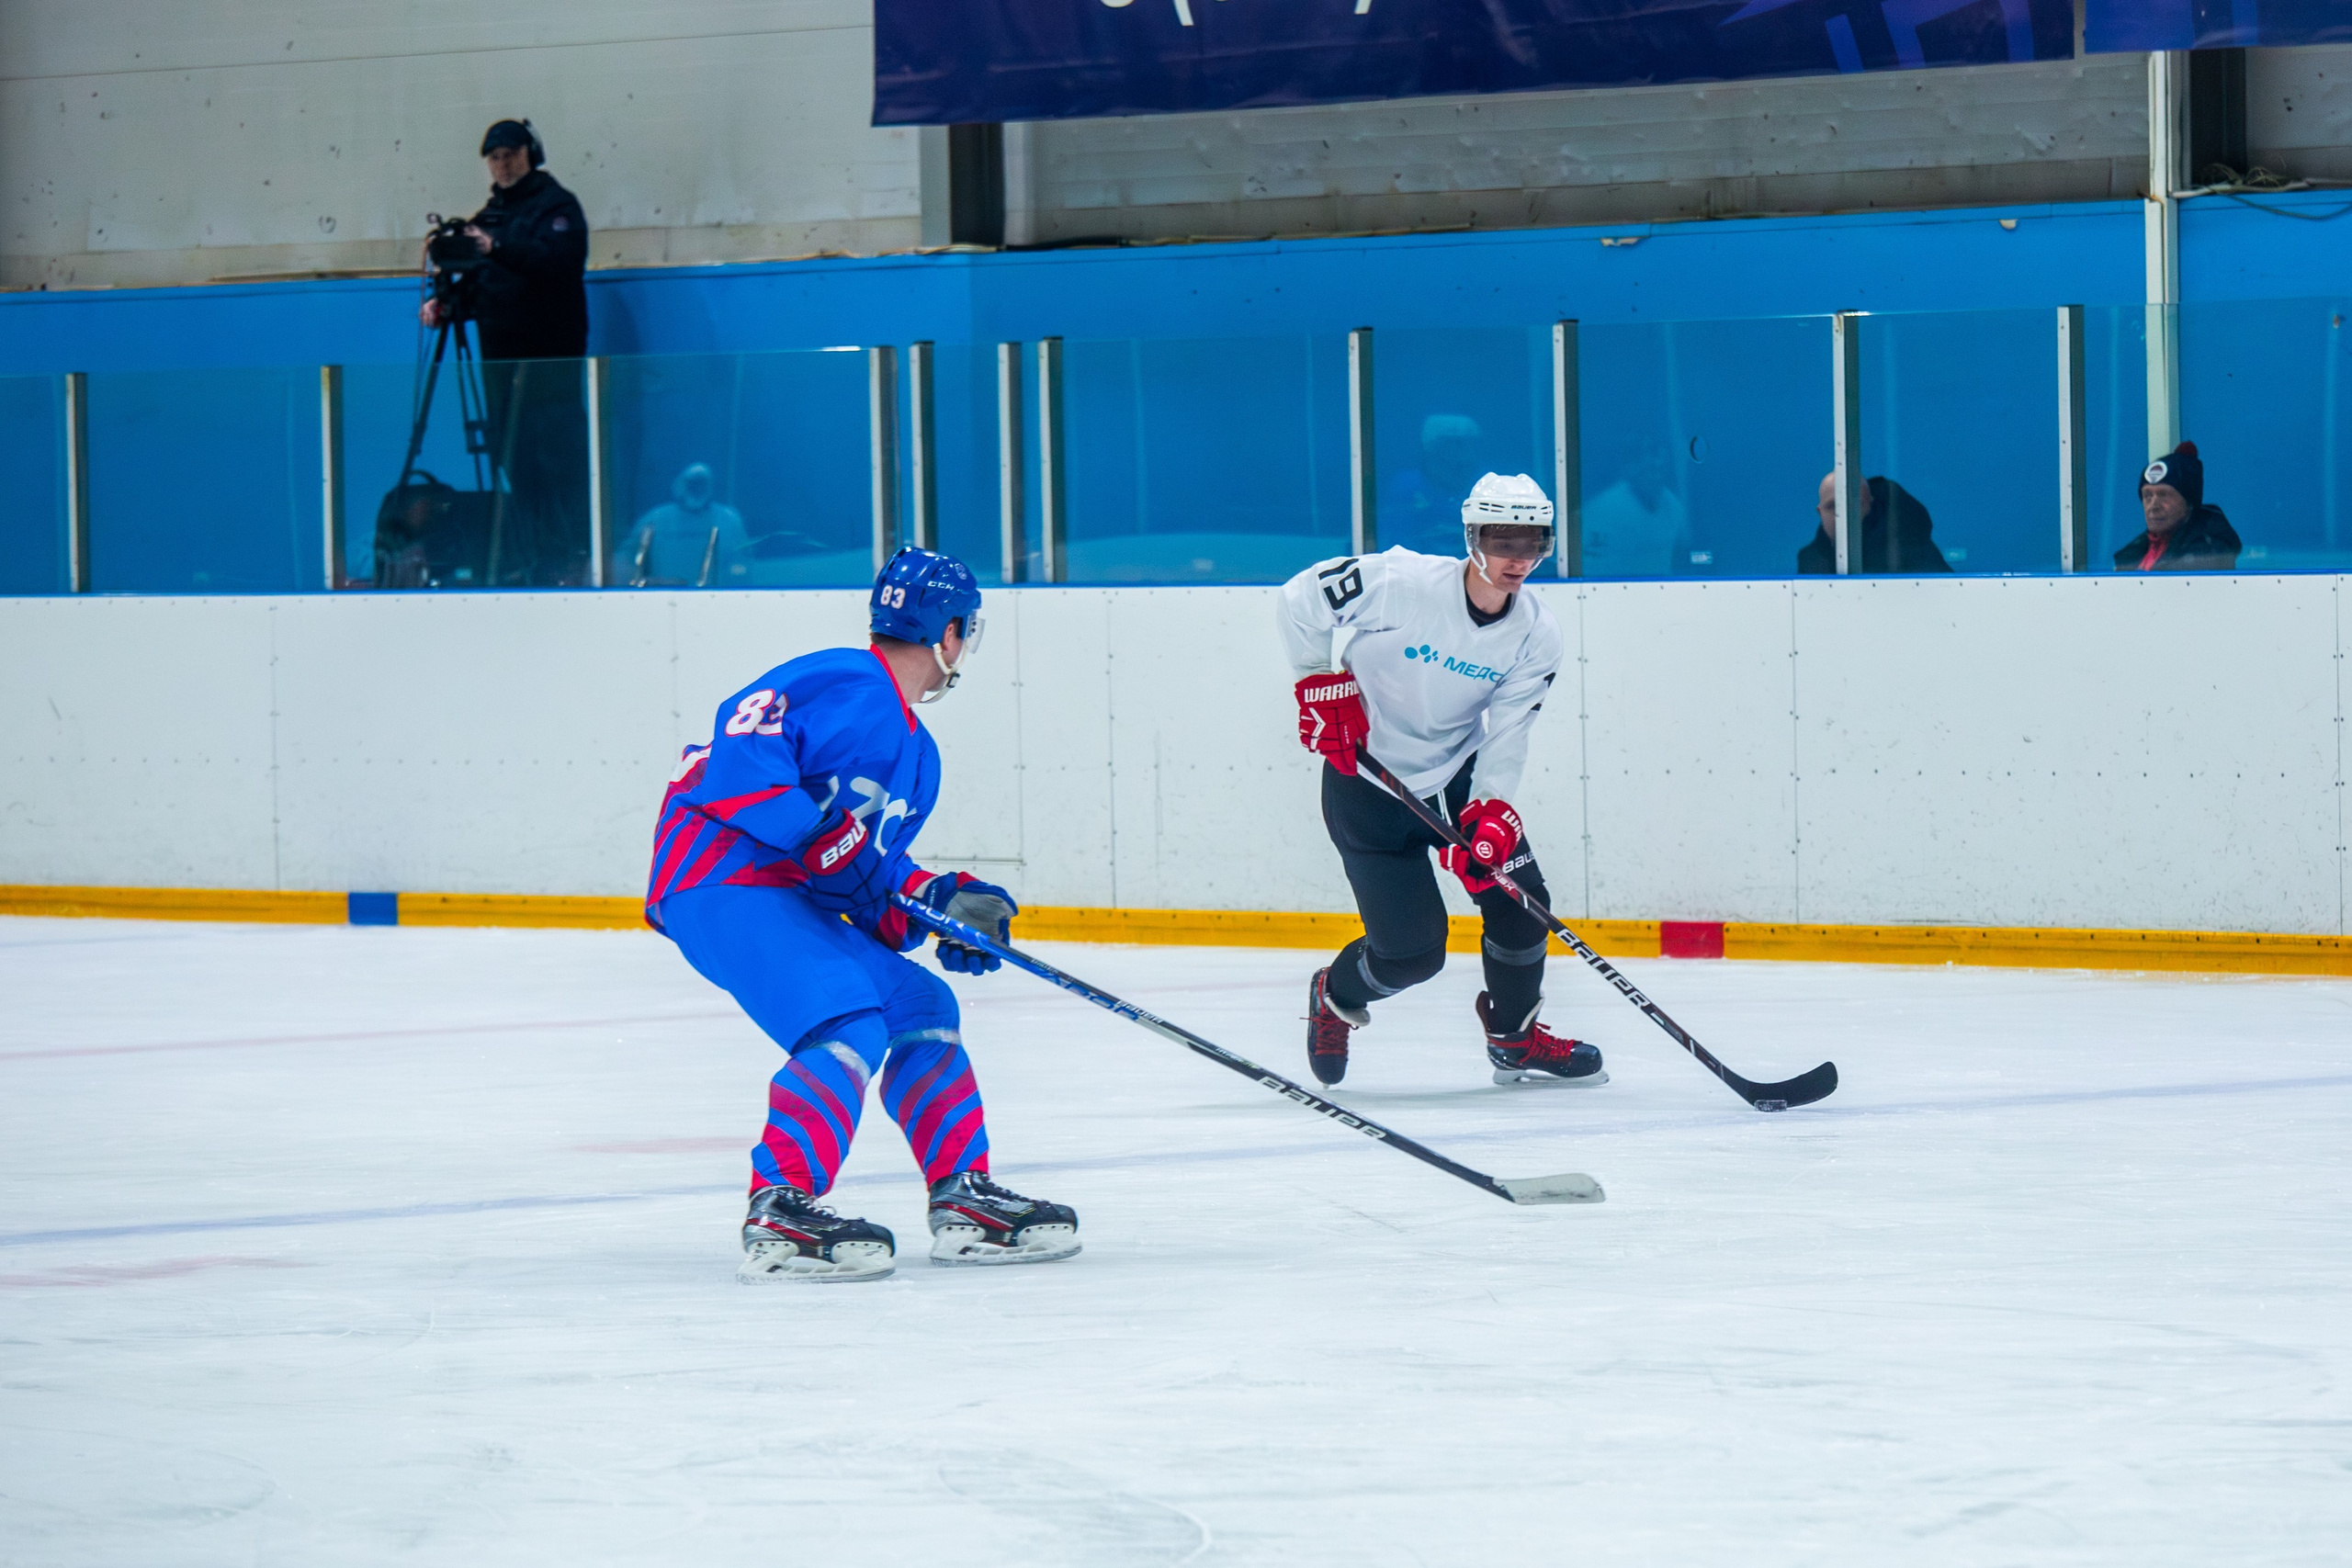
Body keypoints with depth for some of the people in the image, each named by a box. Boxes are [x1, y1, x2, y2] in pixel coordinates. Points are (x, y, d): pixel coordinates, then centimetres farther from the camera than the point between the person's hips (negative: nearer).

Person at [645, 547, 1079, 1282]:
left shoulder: (915, 752, 22)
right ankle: (779, 1211, -34)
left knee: (919, 1004, 13)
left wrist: (941, 898, 4)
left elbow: (871, 874, 21)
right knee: (847, 1020, -26)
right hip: (718, 882, -11)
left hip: (793, 899, 11)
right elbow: (743, 750, -24)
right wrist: (827, 835, -27)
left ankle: (963, 1198, 18)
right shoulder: (845, 685, -10)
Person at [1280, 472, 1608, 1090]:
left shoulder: (1536, 635, -9)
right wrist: (1323, 681, -16)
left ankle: (1513, 1039, 19)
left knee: (1518, 898, -7)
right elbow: (1301, 598, -14)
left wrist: (1488, 816, -23)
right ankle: (1335, 998, 26)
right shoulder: (1401, 582, -25)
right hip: (1366, 780, -5)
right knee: (1413, 951, -8)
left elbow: (1505, 738, -10)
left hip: (1459, 773, 5)